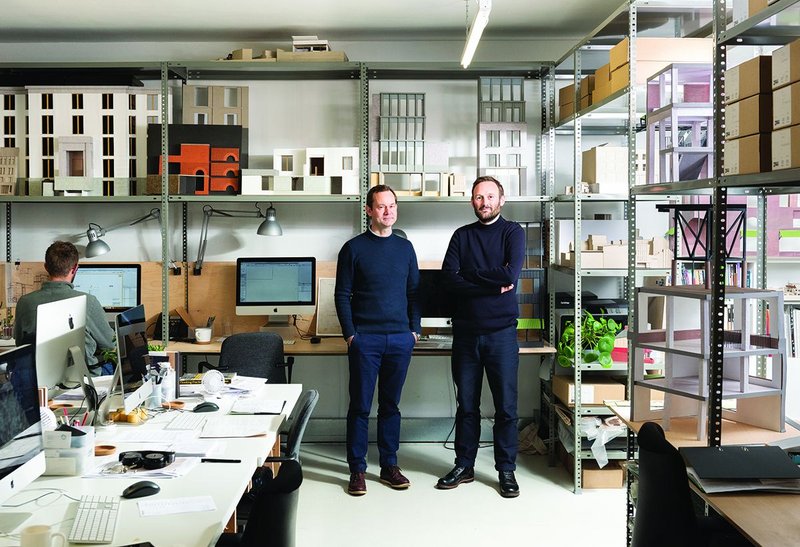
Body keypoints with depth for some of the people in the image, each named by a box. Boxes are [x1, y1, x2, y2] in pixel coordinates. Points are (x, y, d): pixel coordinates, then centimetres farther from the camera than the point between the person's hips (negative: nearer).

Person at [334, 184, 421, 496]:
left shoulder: (405, 247, 11)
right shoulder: (354, 248, 0)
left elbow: (414, 291, 14)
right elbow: (342, 295, 0)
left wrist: (414, 329, 6)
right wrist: (350, 334, -7)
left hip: (400, 339, 3)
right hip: (365, 338, -3)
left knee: (391, 405, 11)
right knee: (360, 406, 2)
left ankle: (389, 465, 21)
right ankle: (357, 470, 12)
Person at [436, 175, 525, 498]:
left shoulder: (512, 232, 1)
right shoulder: (462, 236, 9)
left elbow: (510, 274, -16)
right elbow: (449, 280, -5)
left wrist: (471, 275, -7)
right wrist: (492, 285, -13)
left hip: (501, 332, -2)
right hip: (466, 332, 3)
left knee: (506, 406, 4)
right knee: (466, 405, 11)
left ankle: (506, 470, 16)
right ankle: (464, 466, 23)